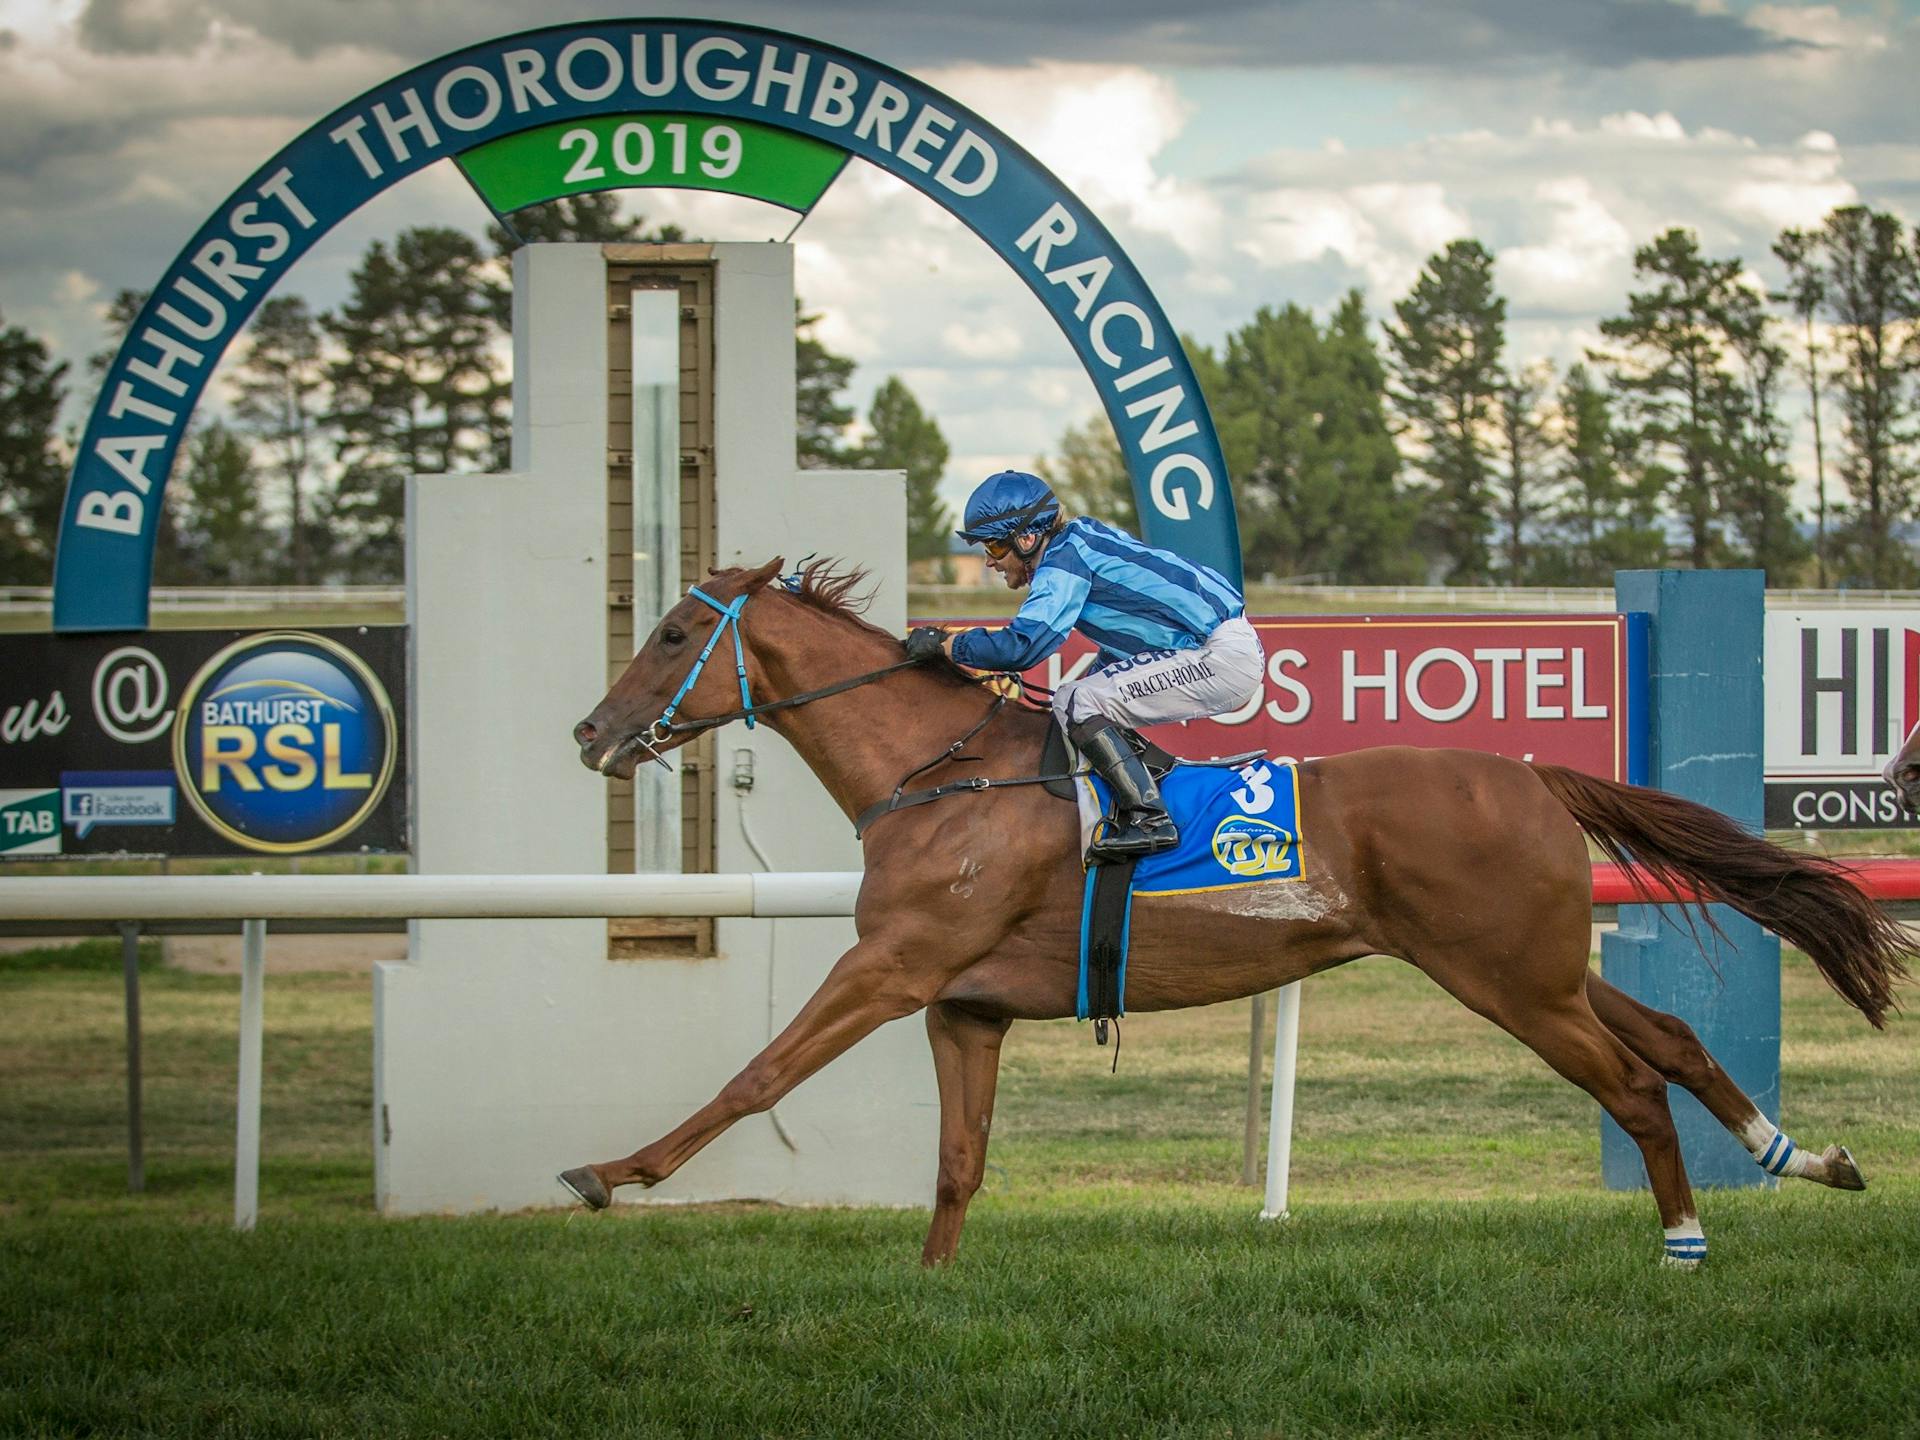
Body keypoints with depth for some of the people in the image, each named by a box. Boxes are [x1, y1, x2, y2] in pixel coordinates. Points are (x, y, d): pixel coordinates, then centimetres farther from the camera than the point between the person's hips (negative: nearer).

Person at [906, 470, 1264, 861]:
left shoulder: (1064, 560, -14)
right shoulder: (1080, 539, 14)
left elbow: (1023, 645, -25)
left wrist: (943, 644, -14)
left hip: (1223, 658, -10)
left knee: (1075, 703, -15)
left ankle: (1149, 818, -20)